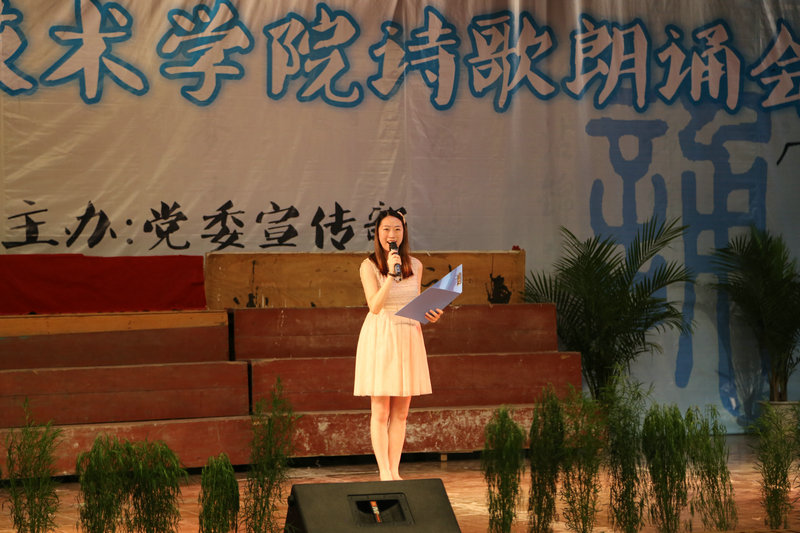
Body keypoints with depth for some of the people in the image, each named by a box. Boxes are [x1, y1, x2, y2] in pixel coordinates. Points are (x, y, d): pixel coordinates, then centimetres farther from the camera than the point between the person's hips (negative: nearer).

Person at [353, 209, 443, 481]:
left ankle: (395, 471, 13)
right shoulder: (369, 266, -6)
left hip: (409, 337, 5)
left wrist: (430, 314, -3)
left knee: (401, 412, 7)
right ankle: (384, 473, 2)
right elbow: (374, 306, -17)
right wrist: (390, 272, -24)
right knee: (380, 411, -2)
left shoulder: (415, 265, 8)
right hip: (380, 337, -4)